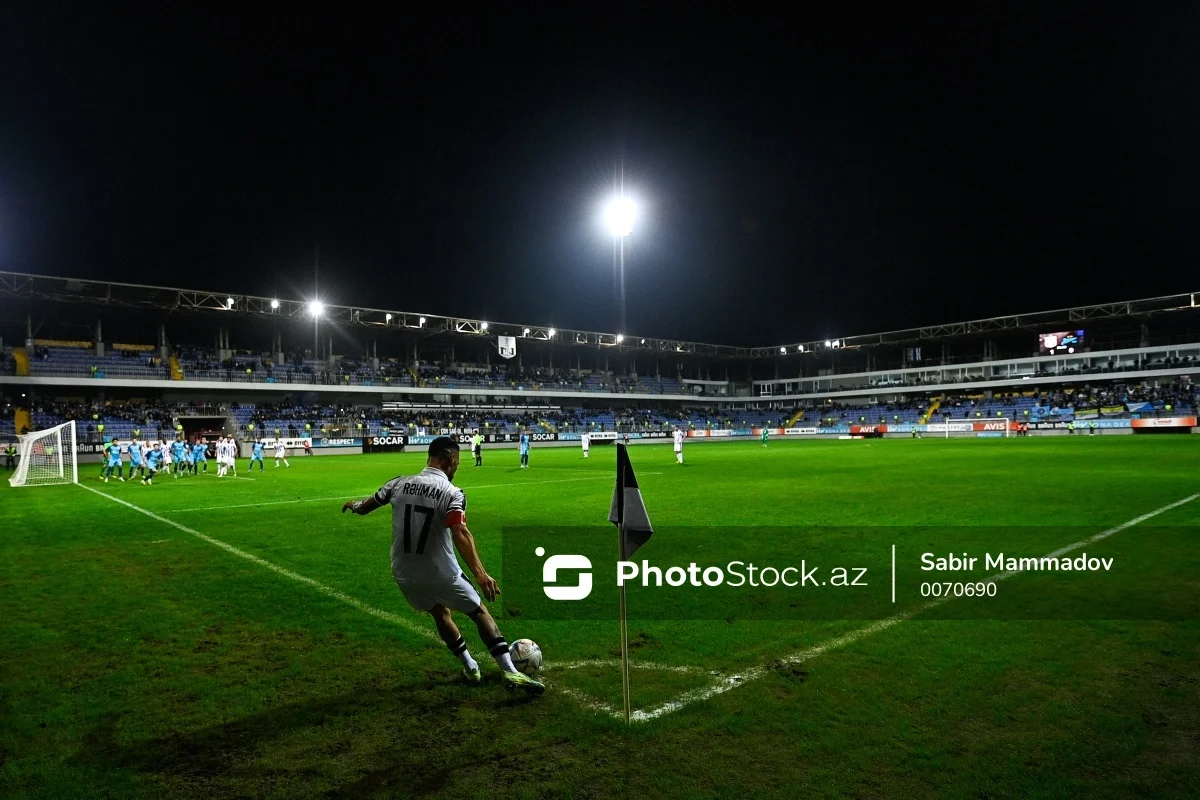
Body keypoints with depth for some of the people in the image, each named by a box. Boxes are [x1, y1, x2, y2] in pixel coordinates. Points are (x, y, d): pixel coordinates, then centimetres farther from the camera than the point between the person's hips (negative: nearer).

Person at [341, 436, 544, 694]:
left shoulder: (399, 484, -3)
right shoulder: (452, 493, -16)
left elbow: (364, 507, 13)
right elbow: (460, 533, -31)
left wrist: (354, 506, 37)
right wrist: (480, 573, -39)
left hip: (405, 576, 5)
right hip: (441, 575, -5)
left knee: (440, 613, 29)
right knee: (480, 612, 13)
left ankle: (470, 668, 37)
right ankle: (510, 672, 8)